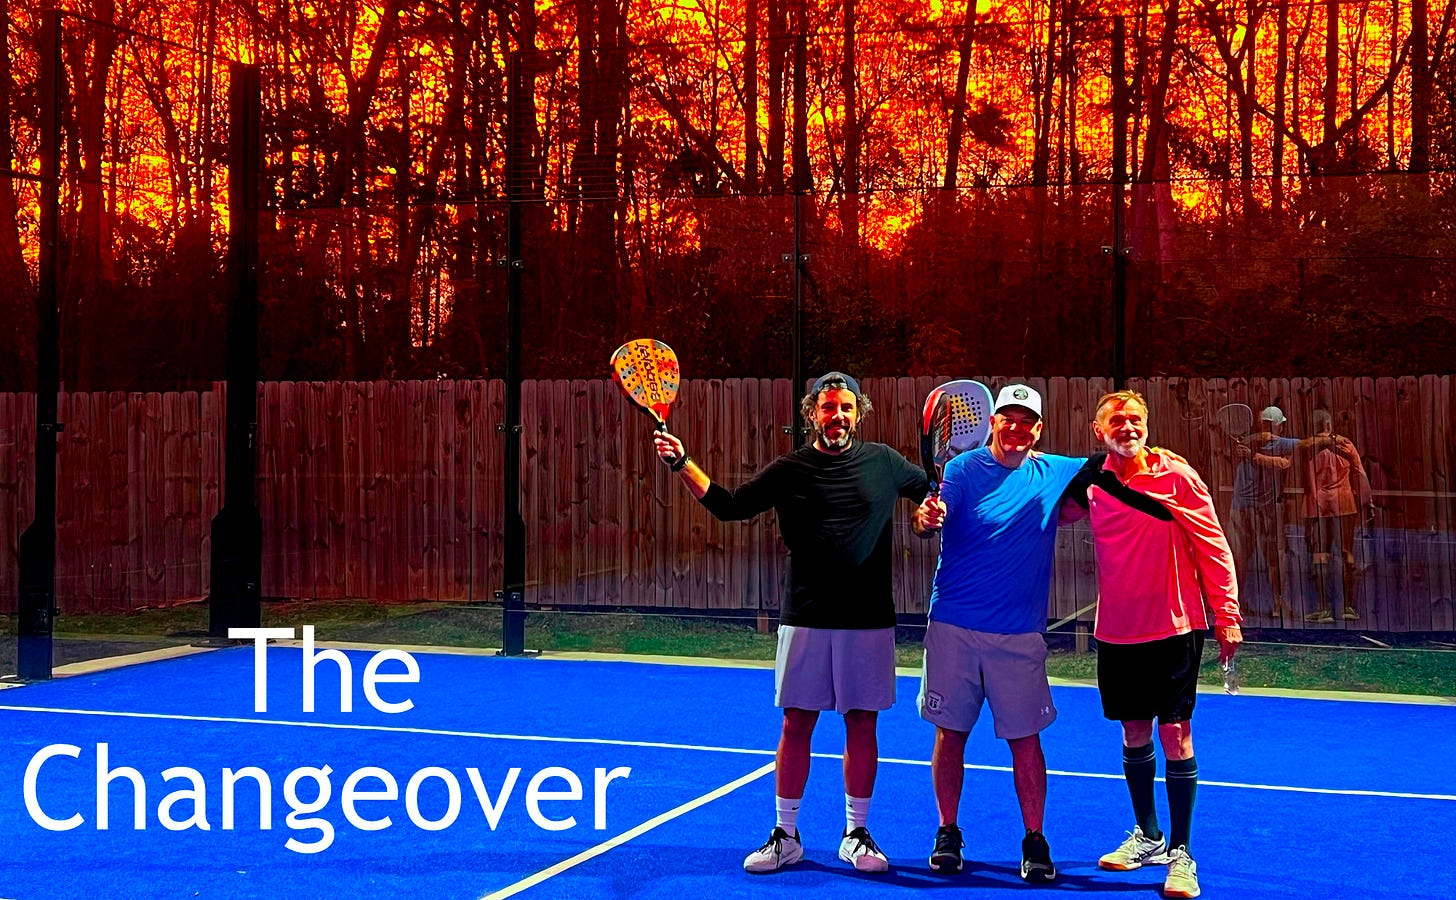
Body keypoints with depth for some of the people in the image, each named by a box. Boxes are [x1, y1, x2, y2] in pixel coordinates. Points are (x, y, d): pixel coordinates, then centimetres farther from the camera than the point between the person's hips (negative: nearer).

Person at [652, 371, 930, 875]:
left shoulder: (884, 463, 5)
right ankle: (785, 835, 15)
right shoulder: (789, 470, 3)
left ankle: (856, 834, 20)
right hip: (806, 620, 0)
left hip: (869, 620, 0)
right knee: (796, 724, 3)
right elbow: (728, 506, 5)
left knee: (862, 724, 6)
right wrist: (682, 464, -6)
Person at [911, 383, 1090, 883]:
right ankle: (947, 834, 19)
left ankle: (1034, 841, 13)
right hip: (954, 626, -1)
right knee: (950, 731, 5)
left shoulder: (1054, 472, 8)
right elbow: (935, 516, -15)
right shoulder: (963, 469, -2)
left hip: (1020, 634, 1)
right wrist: (927, 517, -38)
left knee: (1025, 737, 2)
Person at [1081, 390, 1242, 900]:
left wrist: (1226, 615, -7)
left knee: (1175, 734, -3)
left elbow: (1213, 545, -5)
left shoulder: (1176, 476, -8)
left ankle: (1180, 852, 7)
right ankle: (1147, 836, 30)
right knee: (1134, 733, 13)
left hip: (1174, 627, -4)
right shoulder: (1092, 484, 1)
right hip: (1117, 630, 4)